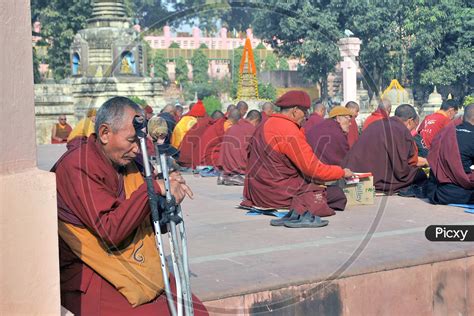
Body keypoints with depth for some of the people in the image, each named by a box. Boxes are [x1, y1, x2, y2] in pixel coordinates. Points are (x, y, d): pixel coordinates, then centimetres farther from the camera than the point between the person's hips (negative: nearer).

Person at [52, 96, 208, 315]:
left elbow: (149, 226, 11)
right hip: (91, 279, -7)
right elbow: (111, 231, -24)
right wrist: (154, 189, -21)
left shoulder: (125, 163, 9)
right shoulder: (76, 167, -16)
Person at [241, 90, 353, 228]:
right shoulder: (290, 132, -17)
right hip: (279, 193, -9)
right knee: (337, 194, -6)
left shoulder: (265, 125, 11)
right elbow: (312, 169, -16)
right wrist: (342, 172, -4)